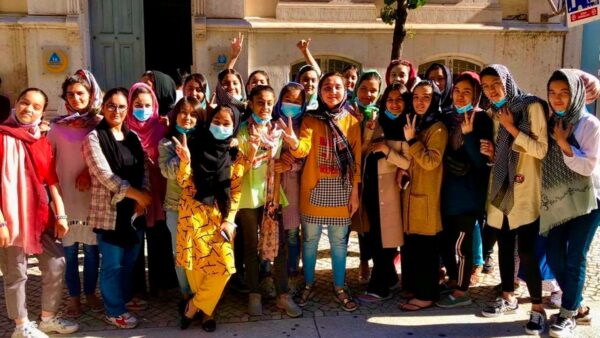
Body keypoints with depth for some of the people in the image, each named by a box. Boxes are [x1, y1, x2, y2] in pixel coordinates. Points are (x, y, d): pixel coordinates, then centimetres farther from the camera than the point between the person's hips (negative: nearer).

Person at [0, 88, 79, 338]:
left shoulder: (42, 142, 10)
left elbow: (52, 181, 9)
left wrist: (60, 214, 3)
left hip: (39, 215, 6)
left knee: (56, 264, 12)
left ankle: (49, 317, 29)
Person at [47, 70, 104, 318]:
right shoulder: (58, 126, 2)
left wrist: (90, 173, -12)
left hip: (94, 195, 0)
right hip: (66, 194, 0)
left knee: (92, 247, 8)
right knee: (69, 249, 5)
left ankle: (90, 293, 24)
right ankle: (74, 297, 17)